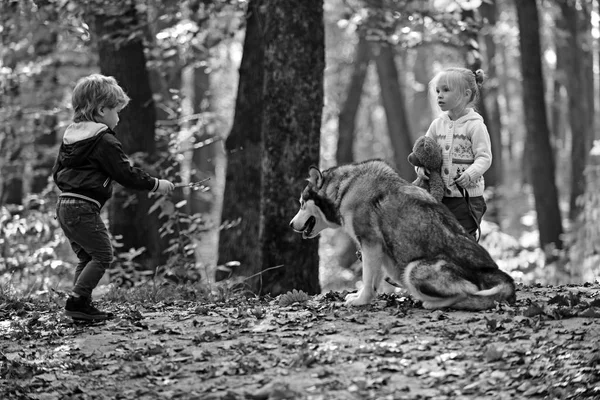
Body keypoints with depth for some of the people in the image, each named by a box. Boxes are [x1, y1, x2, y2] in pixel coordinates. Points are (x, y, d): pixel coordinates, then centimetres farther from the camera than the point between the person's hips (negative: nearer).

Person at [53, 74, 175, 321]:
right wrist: (156, 185, 3)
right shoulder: (105, 141, -10)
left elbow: (57, 173, 22)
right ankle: (78, 301, -11)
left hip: (64, 205, 9)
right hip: (85, 208, -9)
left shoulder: (70, 136, 16)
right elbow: (127, 174, -9)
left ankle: (80, 306, 11)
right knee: (102, 255, -3)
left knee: (86, 257, 15)